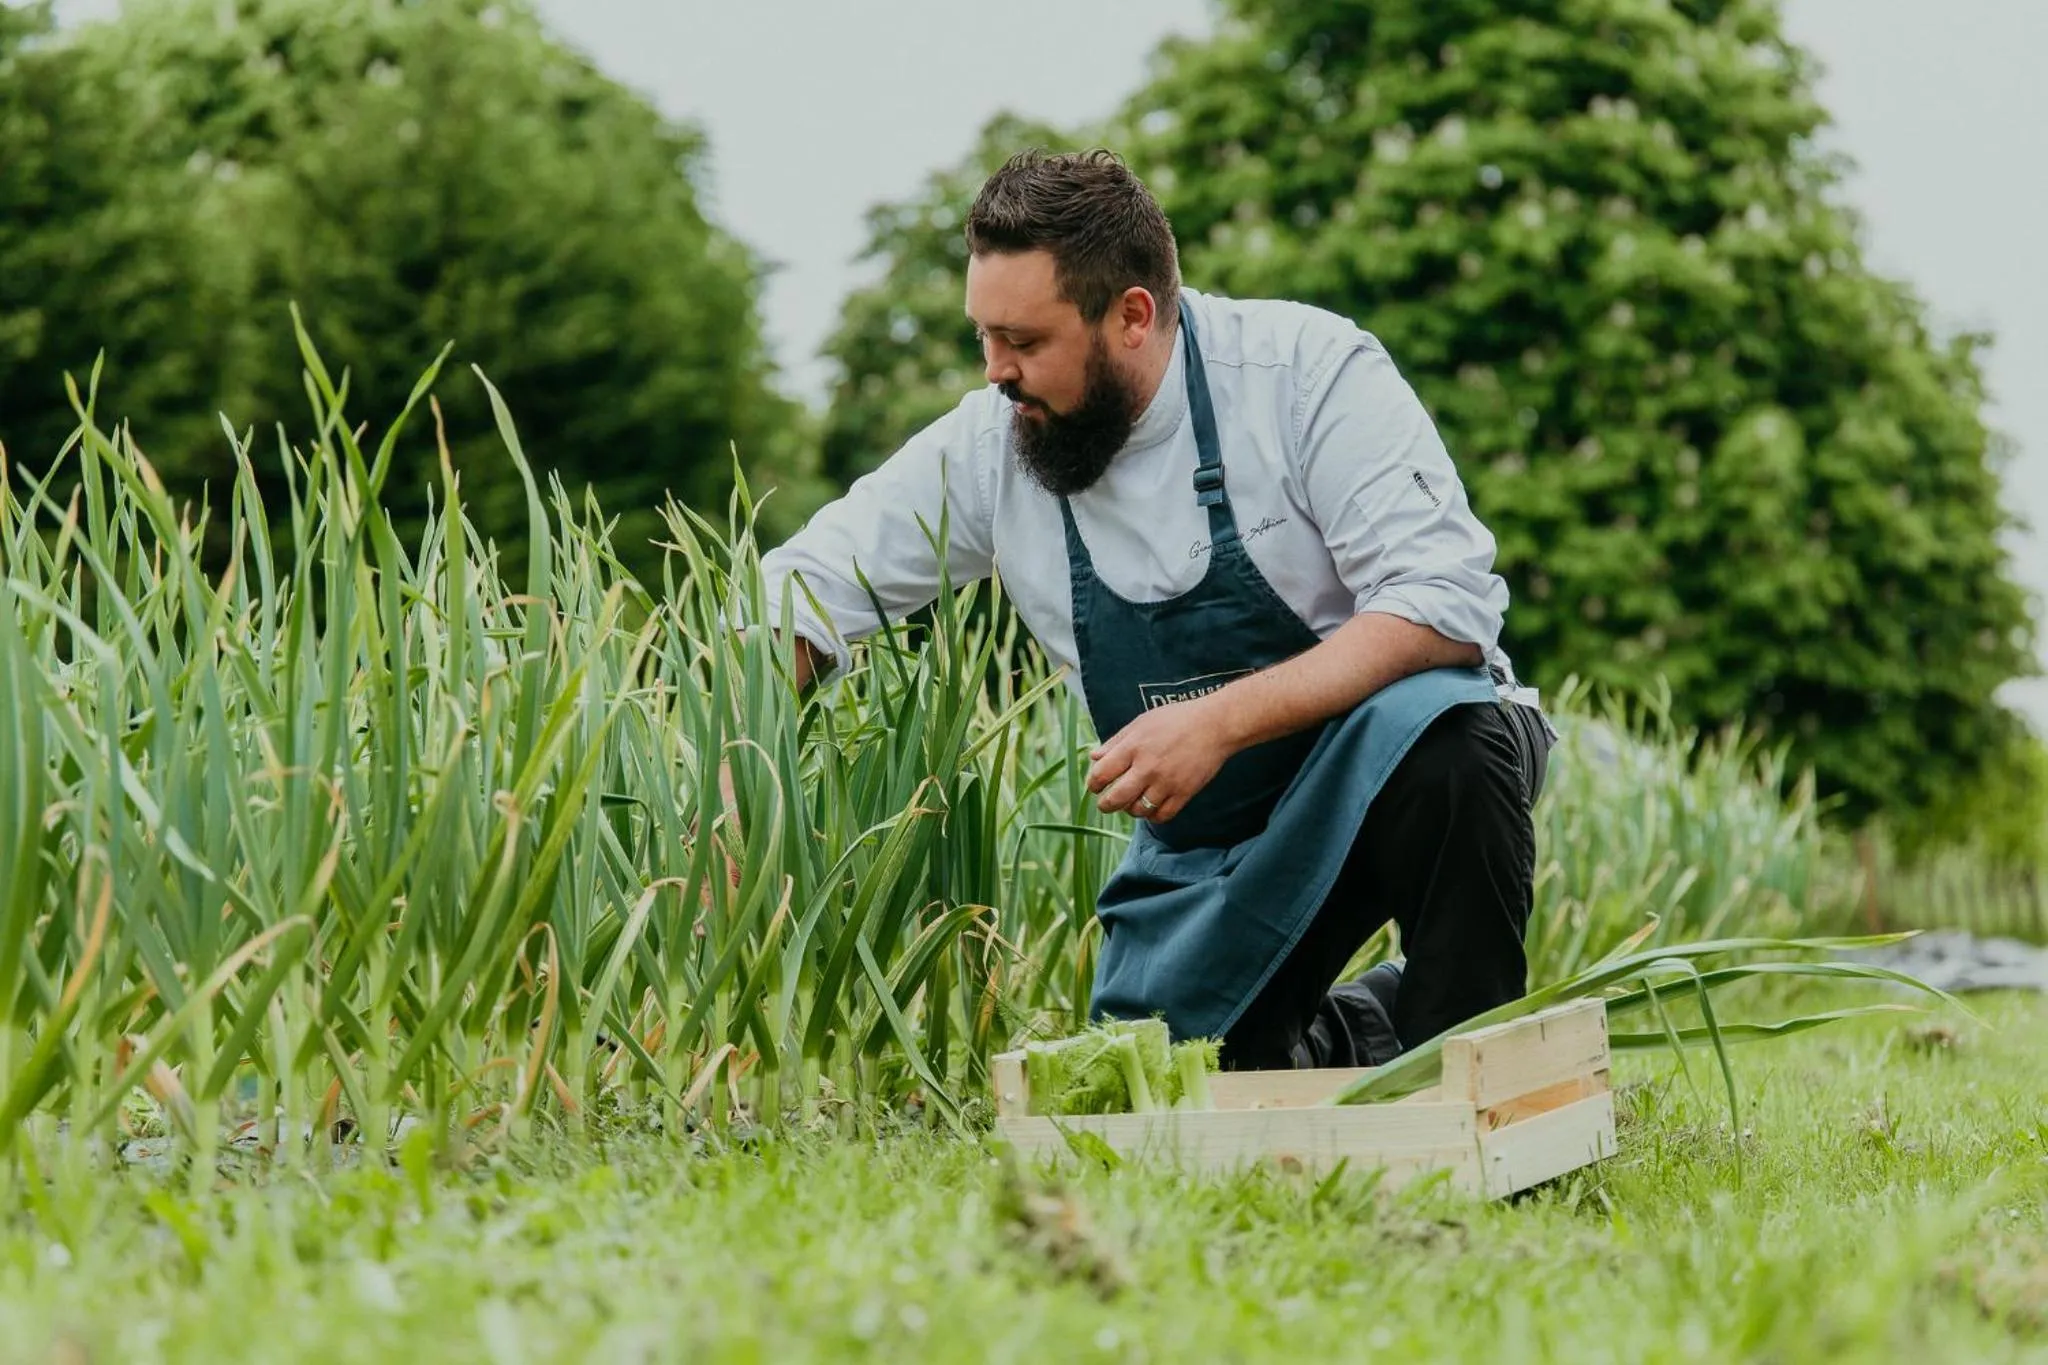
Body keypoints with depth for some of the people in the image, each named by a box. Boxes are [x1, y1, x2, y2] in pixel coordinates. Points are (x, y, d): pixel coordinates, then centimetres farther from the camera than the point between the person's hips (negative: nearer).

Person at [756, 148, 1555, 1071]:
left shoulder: (1308, 370, -18)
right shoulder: (990, 448, -6)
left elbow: (1444, 607, -25)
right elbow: (805, 591, 1)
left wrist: (1221, 720, -35)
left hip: (1388, 755, -4)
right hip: (1208, 845, 5)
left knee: (1436, 732, -37)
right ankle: (1372, 1032, 20)